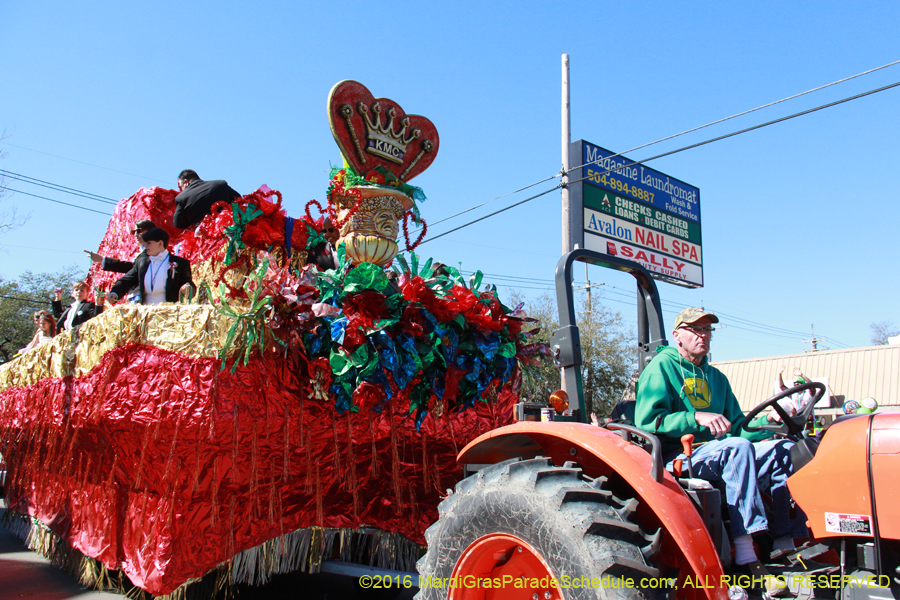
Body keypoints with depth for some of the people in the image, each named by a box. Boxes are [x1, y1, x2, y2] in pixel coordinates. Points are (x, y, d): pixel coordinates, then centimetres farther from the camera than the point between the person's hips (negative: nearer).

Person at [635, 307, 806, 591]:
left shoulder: (716, 377, 22)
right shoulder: (662, 366, -2)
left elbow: (736, 428, 20)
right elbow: (647, 421, -14)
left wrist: (766, 421, 0)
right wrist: (696, 418, -23)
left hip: (718, 455, 8)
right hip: (676, 456, -7)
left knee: (783, 449, -9)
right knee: (737, 447, -32)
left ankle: (785, 548, -17)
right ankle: (746, 559, -37)